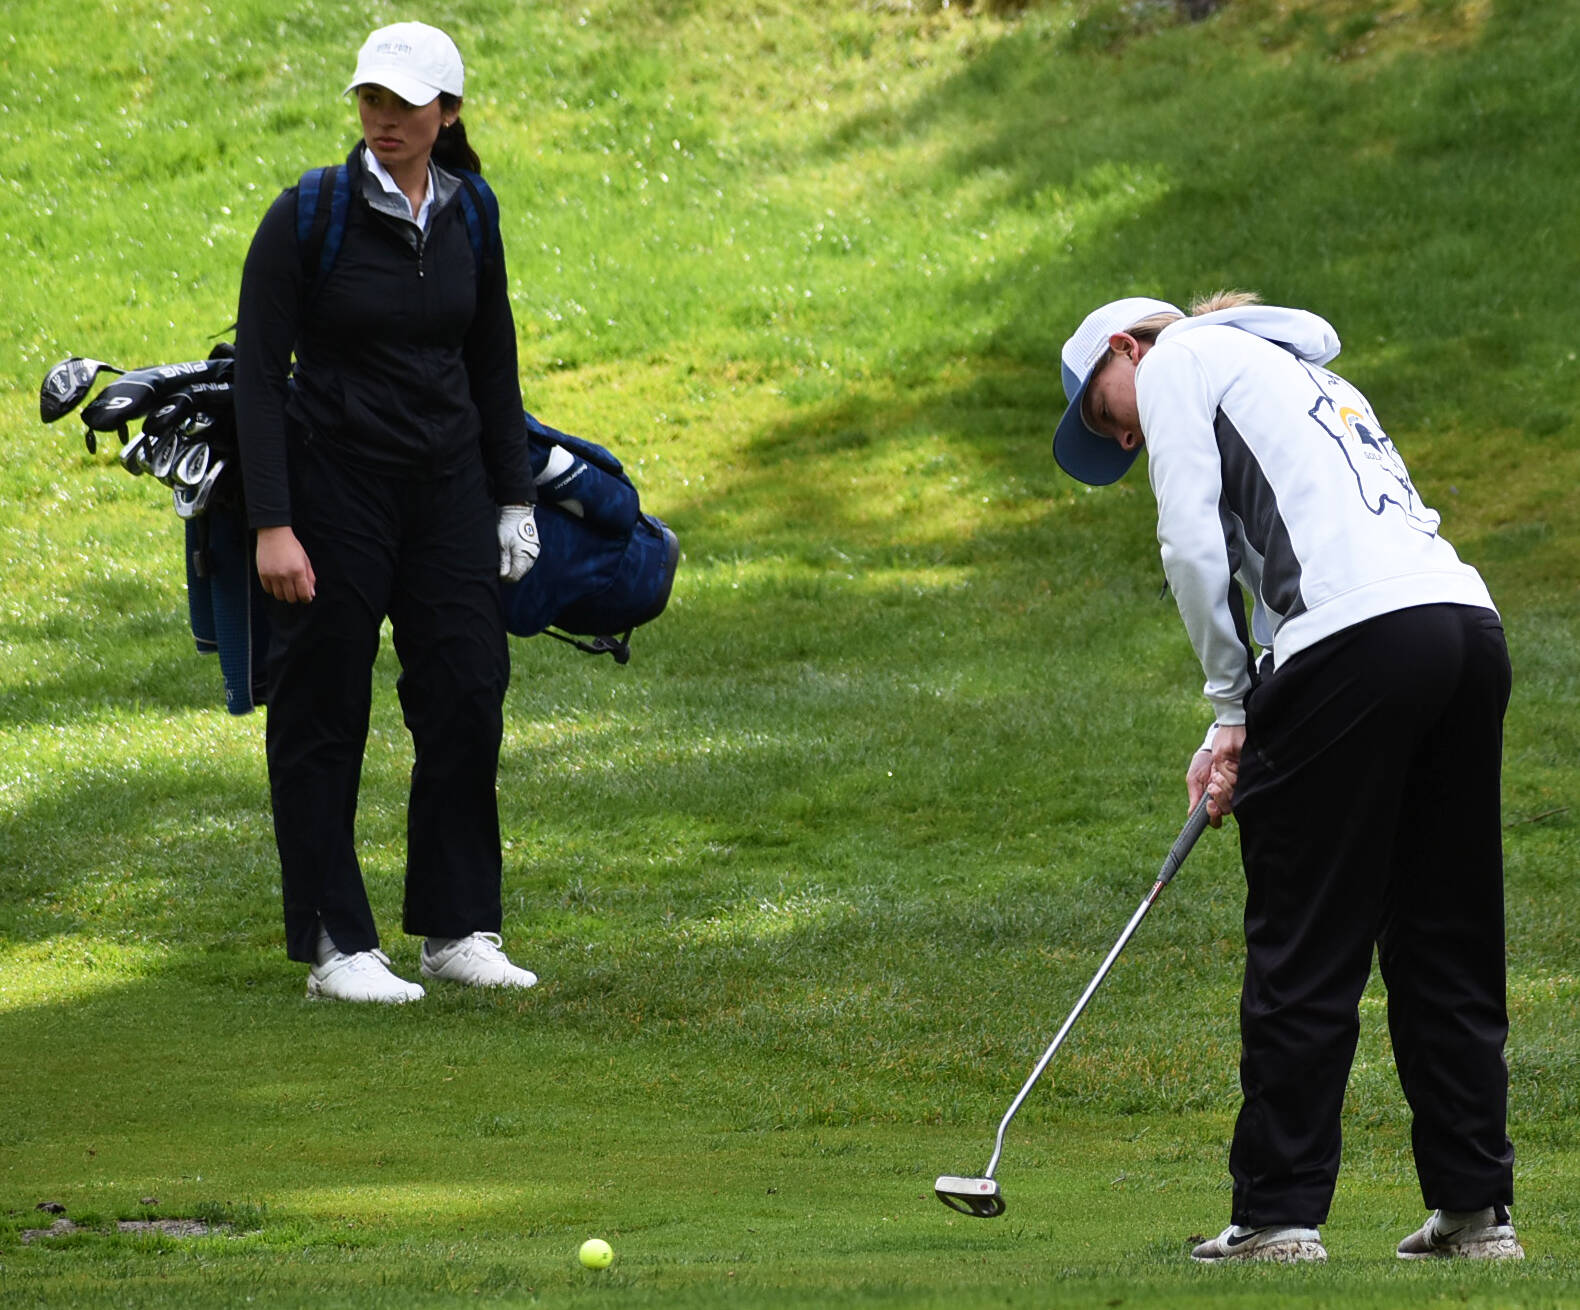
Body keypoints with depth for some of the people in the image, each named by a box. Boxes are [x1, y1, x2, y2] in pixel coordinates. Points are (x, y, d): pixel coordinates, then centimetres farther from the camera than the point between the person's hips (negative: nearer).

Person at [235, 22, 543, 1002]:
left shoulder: (466, 219, 3)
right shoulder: (310, 216, -11)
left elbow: (494, 366, 13)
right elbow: (257, 375, -11)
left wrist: (515, 499, 10)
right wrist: (273, 524, -17)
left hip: (447, 483, 4)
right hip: (335, 486, -4)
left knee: (468, 698, 0)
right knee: (324, 717, 1)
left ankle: (459, 929, 11)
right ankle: (336, 947, 7)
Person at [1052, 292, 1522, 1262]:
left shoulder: (1179, 361, 10)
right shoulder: (1303, 375, 34)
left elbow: (1194, 543, -1)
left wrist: (1232, 702, 9)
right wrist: (1240, 740, 22)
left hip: (1359, 637, -8)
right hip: (1467, 620, 8)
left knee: (1305, 952, -2)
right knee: (1450, 944, 11)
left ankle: (1280, 1215, -1)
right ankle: (1475, 1208, 11)